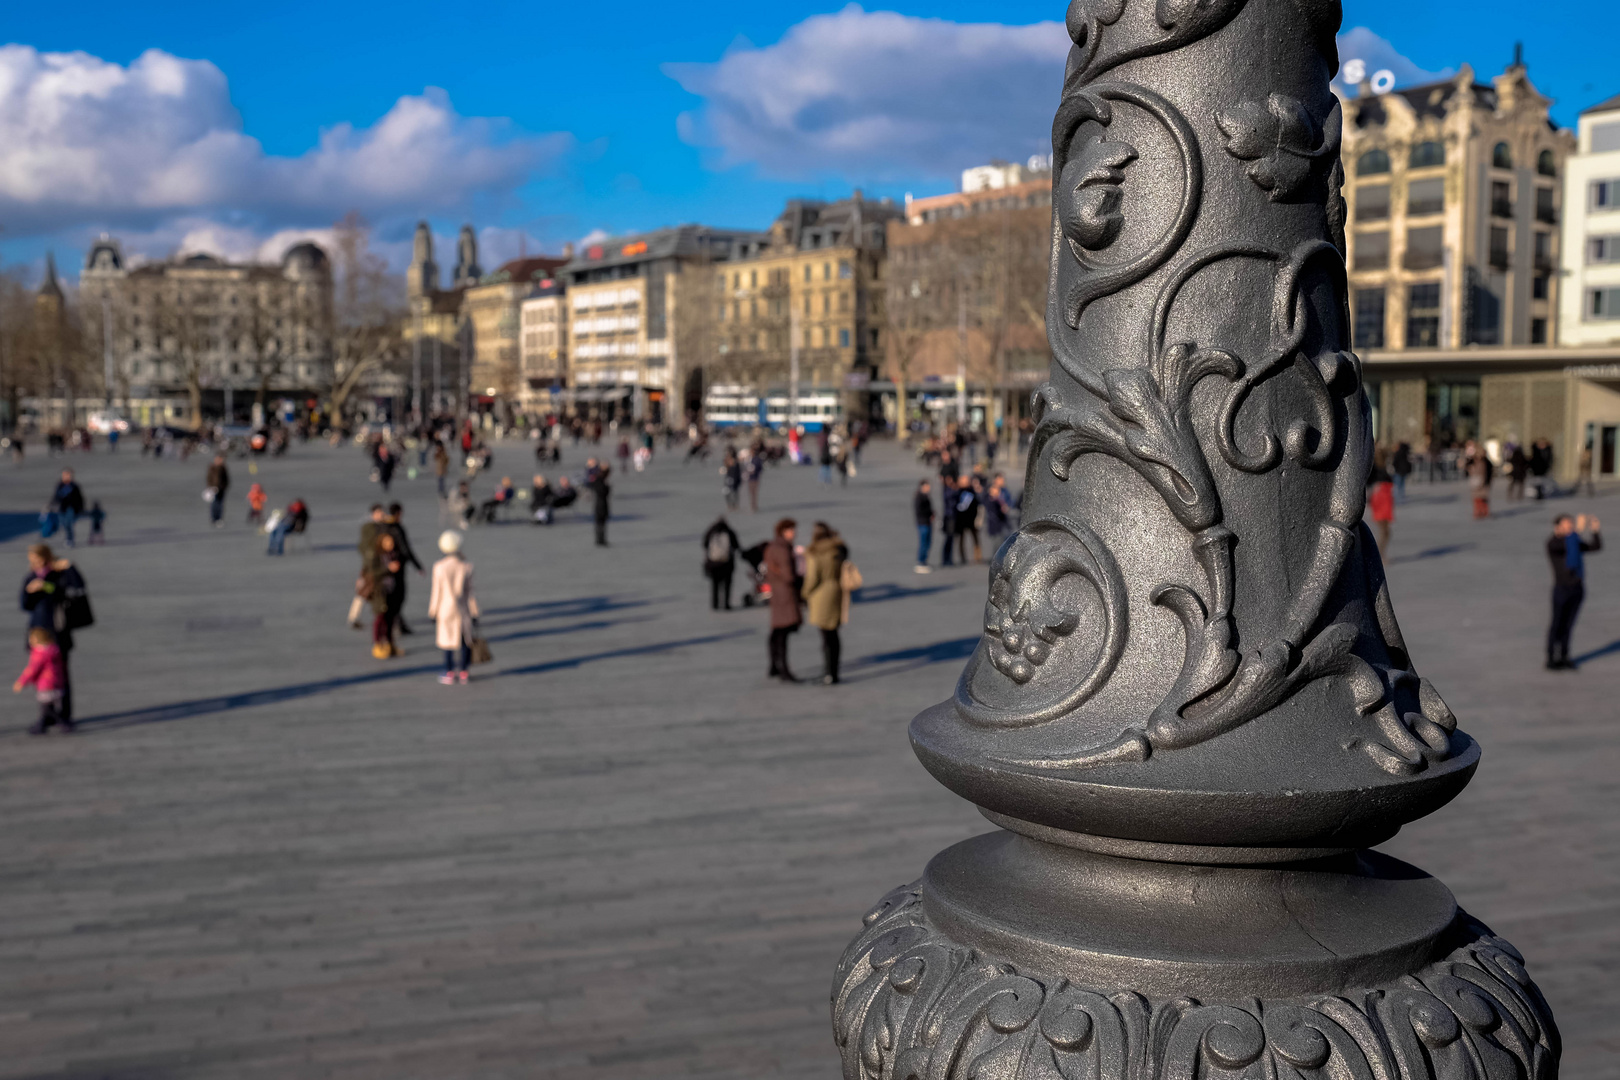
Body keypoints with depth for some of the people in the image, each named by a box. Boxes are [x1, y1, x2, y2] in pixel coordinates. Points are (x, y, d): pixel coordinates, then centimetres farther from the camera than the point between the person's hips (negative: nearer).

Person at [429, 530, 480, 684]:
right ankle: (462, 672, 15)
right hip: (463, 610, 1)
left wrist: (433, 613, 4)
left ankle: (449, 673, 11)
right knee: (463, 641, 11)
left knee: (447, 642, 8)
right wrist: (474, 613, 5)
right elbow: (470, 592, -4)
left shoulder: (439, 567, -12)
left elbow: (437, 592, -7)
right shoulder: (466, 567, -9)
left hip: (445, 610, -1)